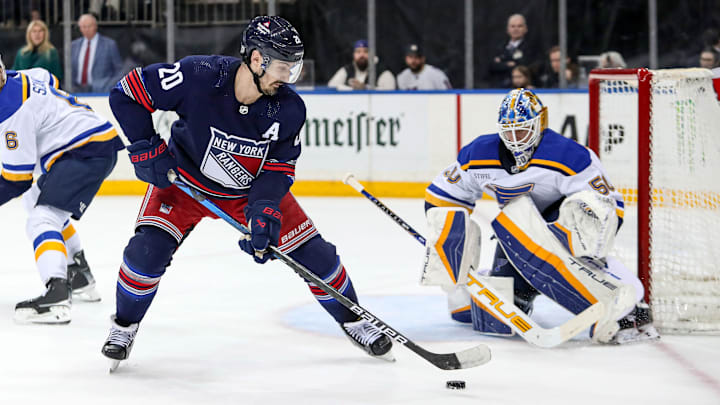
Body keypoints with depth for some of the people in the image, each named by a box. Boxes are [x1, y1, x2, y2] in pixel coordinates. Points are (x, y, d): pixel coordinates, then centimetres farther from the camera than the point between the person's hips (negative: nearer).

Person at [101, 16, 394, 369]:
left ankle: (352, 320, 22)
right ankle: (124, 326, 5)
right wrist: (146, 148, -24)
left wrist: (264, 210, -30)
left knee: (313, 253, -2)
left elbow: (278, 169, -13)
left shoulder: (289, 110, -22)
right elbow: (127, 92, -22)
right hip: (185, 181, -2)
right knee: (148, 250, -21)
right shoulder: (198, 77, -32)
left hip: (252, 188, 2)